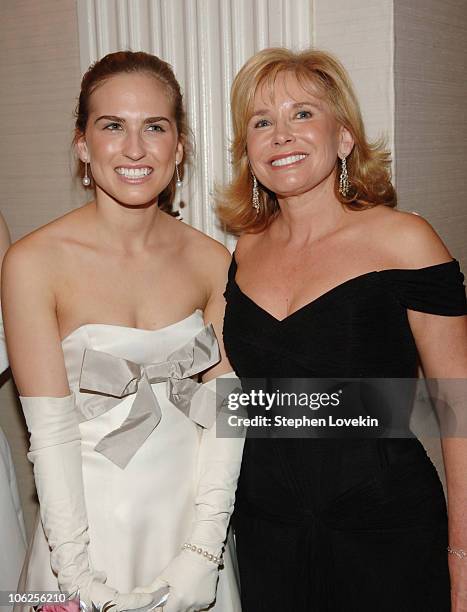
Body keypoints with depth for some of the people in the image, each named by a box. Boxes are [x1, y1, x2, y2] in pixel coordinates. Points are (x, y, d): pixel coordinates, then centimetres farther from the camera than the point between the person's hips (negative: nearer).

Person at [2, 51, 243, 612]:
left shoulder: (214, 263, -4)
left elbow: (221, 416, -6)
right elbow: (51, 432, -15)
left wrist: (203, 549, -12)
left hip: (191, 525, 3)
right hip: (88, 530, -3)